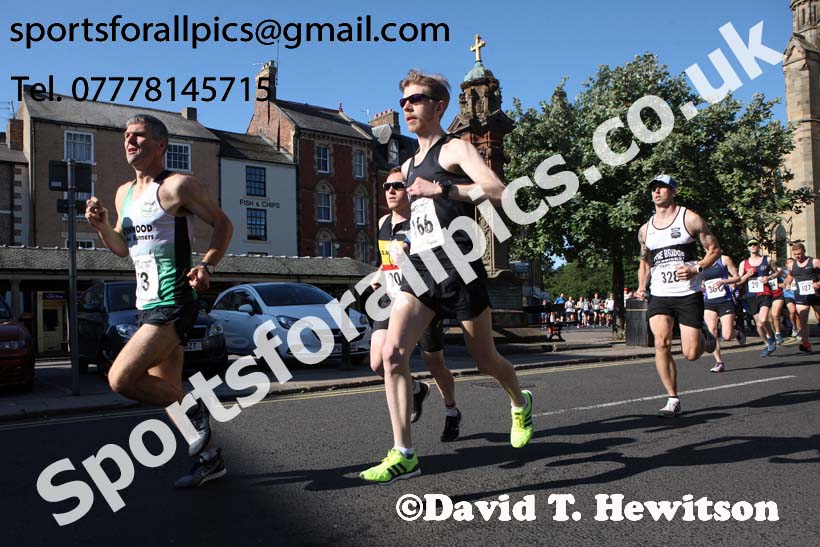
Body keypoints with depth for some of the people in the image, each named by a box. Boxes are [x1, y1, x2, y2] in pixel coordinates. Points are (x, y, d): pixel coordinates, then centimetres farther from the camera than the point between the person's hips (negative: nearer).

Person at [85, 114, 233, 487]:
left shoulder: (178, 186, -8)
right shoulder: (124, 193, 16)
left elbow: (222, 224, -6)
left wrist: (207, 265, -21)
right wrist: (100, 225, 5)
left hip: (173, 305, -9)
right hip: (147, 306, 9)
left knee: (120, 379, -17)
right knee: (166, 391, 12)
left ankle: (195, 411, 3)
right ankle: (209, 458, 25)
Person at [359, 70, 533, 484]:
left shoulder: (455, 149, -1)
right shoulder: (408, 166, 22)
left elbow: (498, 191, -18)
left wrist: (439, 189, -20)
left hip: (458, 268, -6)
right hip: (419, 271, 6)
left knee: (486, 361, 9)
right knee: (393, 352, -15)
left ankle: (520, 404, 41)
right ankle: (403, 454, -10)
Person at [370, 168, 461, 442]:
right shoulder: (383, 222, 9)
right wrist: (380, 274, 8)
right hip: (392, 302, 6)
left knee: (435, 365, 9)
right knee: (378, 364, -8)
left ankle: (452, 412, 38)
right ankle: (417, 390, 24)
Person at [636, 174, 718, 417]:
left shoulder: (690, 218, 0)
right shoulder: (645, 230, 12)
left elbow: (714, 249, 3)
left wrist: (696, 269, -15)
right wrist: (641, 287, 7)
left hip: (689, 295, -3)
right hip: (659, 296, 3)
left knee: (691, 354, -4)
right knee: (661, 344, -17)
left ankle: (704, 336, 34)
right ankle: (673, 400, -3)